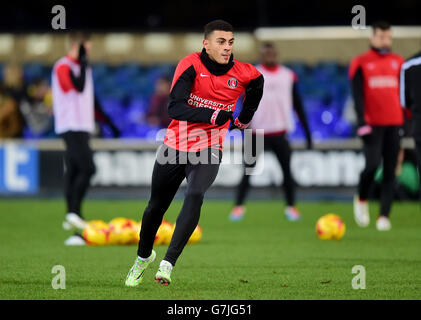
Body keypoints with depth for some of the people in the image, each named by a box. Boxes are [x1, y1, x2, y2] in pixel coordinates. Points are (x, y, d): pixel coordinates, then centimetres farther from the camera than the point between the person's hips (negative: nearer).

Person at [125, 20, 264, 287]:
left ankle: (168, 263, -29)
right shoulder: (191, 65, -14)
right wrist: (212, 116, -34)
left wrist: (244, 118, 28)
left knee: (194, 196, -28)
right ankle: (144, 256, 40)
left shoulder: (245, 74, -6)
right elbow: (174, 108, -24)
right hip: (175, 146, 0)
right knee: (156, 206, 12)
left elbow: (257, 83, 21)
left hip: (208, 151, 0)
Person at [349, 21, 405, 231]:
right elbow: (358, 96, -4)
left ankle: (384, 216, 4)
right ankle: (361, 200, 12)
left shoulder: (398, 62, 13)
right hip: (372, 125, -4)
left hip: (394, 124, 4)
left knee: (390, 170, 0)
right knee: (372, 164, -15)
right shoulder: (361, 63, 2)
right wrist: (362, 123, -13)